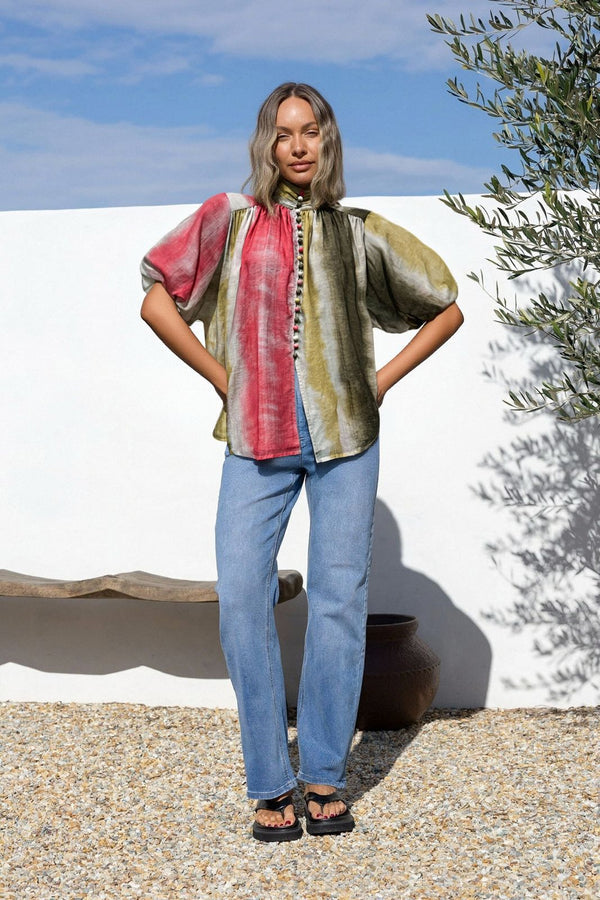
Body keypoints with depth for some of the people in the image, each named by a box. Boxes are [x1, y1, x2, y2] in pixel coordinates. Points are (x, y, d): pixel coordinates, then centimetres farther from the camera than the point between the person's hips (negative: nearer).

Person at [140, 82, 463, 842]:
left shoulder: (359, 233, 8)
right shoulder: (230, 218, 6)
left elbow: (446, 308, 15)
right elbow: (157, 301, 5)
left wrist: (383, 381, 6)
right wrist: (221, 379, 1)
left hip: (345, 437, 1)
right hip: (257, 439, 0)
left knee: (338, 600, 0)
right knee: (241, 596, -9)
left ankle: (325, 777, 12)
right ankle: (269, 784, 1)